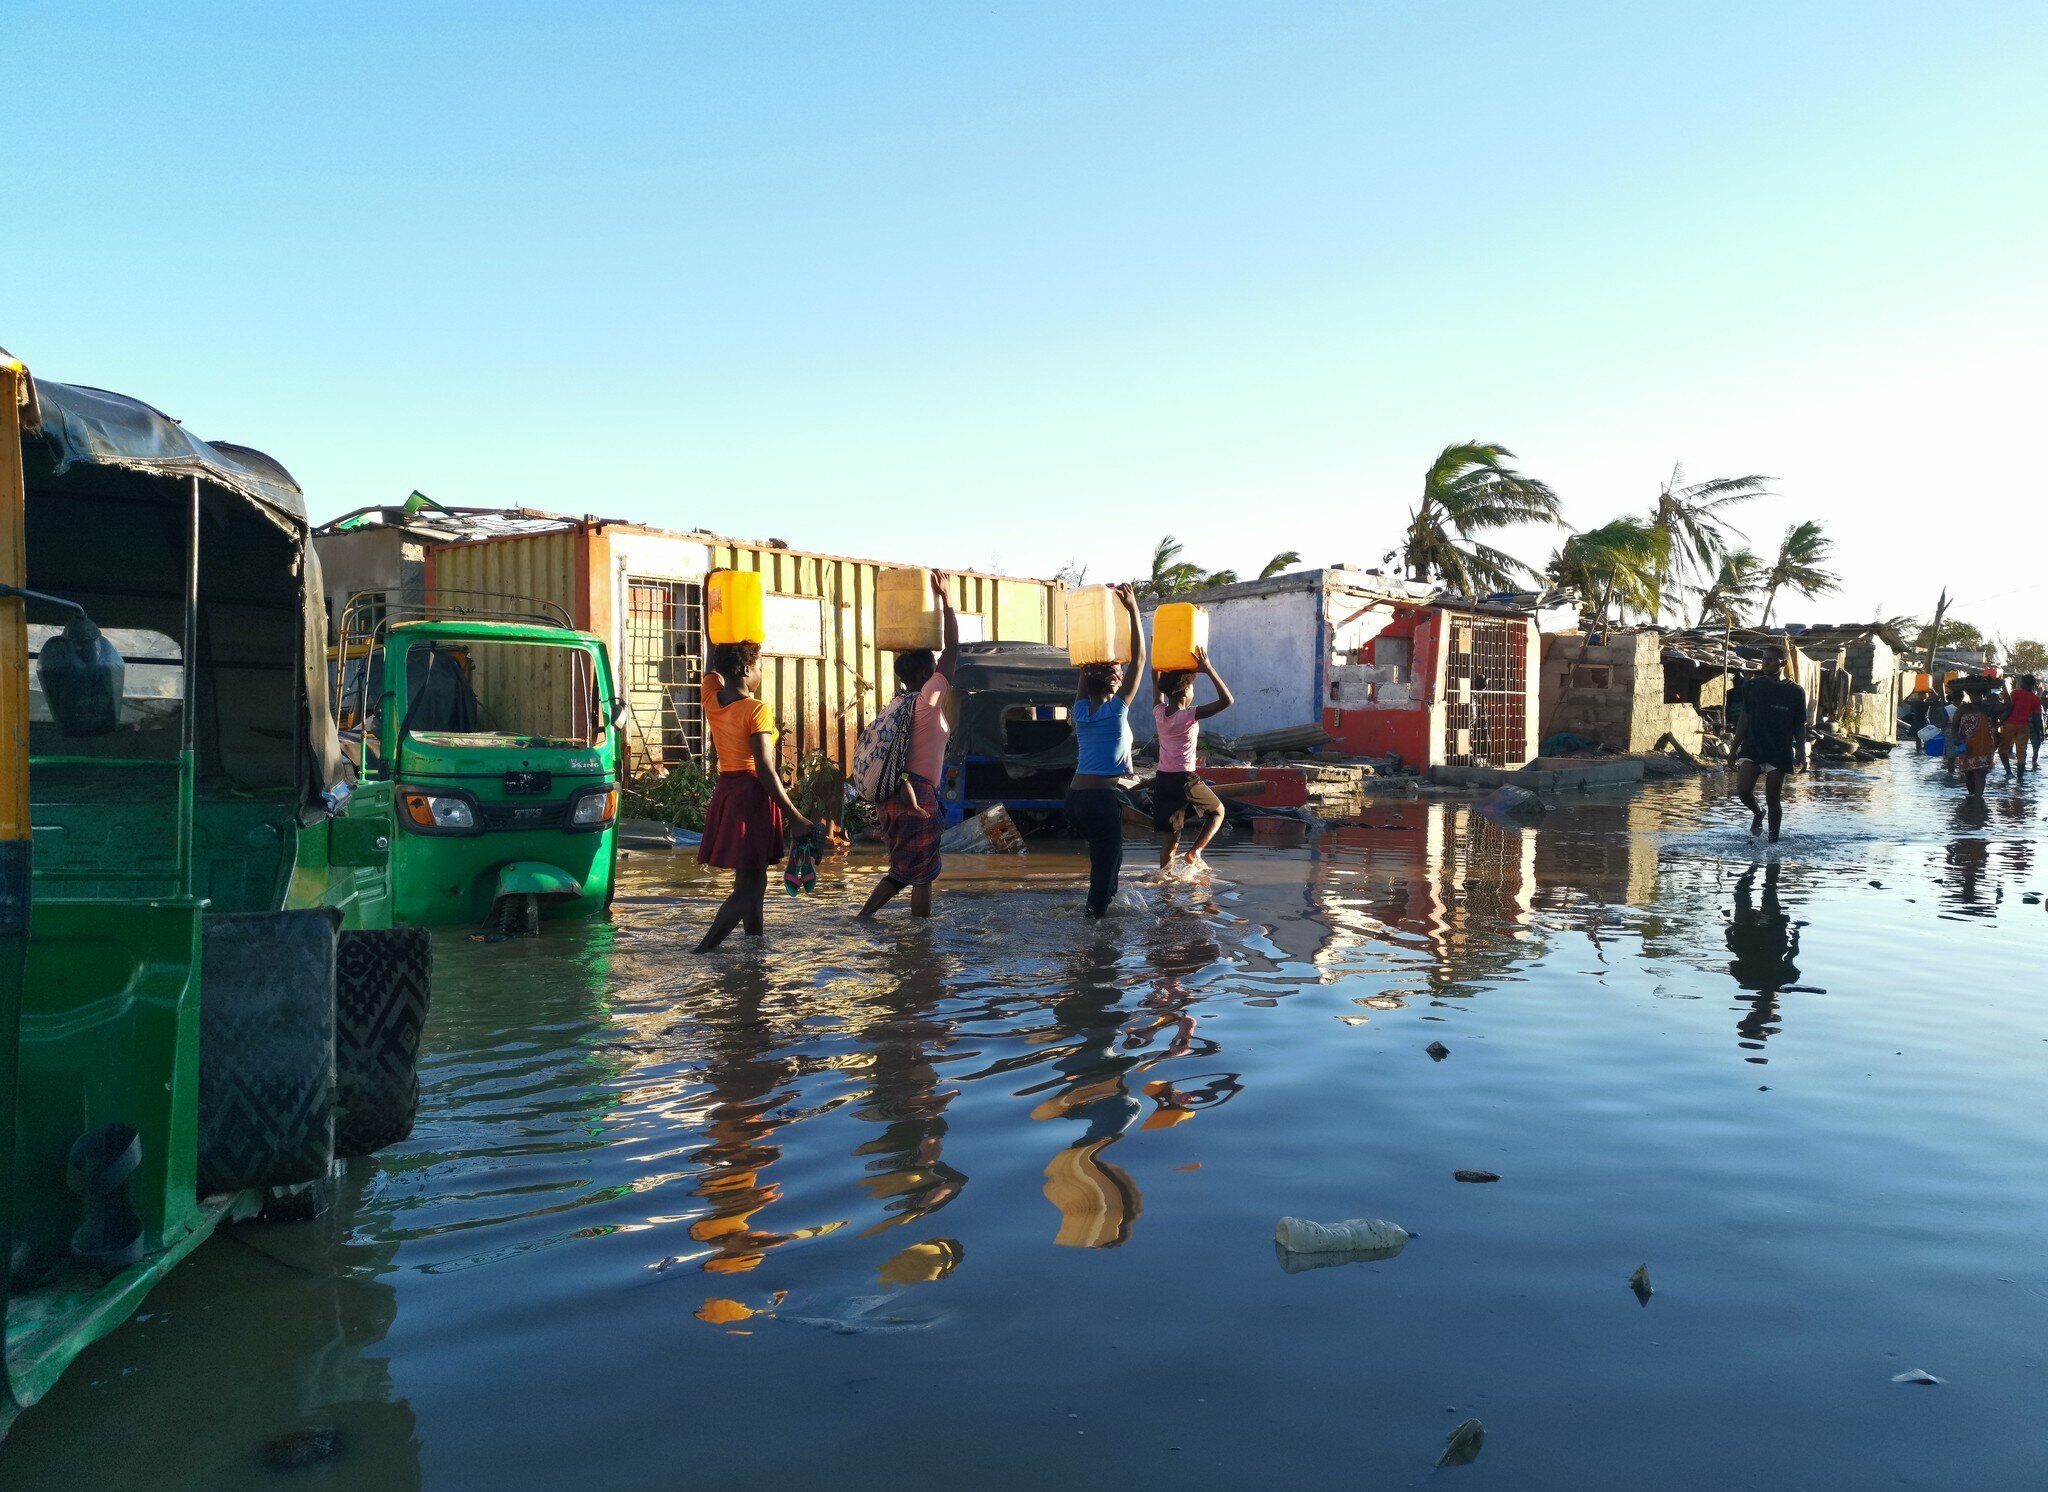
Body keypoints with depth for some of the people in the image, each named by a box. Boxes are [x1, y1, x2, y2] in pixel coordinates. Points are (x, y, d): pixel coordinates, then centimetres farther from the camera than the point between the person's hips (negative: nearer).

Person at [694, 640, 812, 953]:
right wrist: (795, 816, -16)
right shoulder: (757, 709, -16)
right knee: (747, 889, -4)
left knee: (754, 880, 19)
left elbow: (714, 663, 23)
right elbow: (765, 771, -19)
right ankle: (702, 953, -10)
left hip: (725, 793, 8)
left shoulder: (712, 699, 2)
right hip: (752, 796, -8)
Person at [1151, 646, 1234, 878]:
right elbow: (1227, 700, -19)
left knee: (1168, 841, 8)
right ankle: (1195, 852, 4)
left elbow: (1158, 685, 21)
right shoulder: (1191, 715, -15)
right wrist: (1208, 669, -18)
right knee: (1217, 811, 20)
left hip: (1162, 781, 5)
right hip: (1185, 780, -5)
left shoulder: (1158, 712, 0)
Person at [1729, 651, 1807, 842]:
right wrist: (1735, 748, 8)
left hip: (1779, 752, -1)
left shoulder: (1795, 692, 1)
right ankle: (1757, 814, 18)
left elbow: (1800, 725, 5)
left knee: (1773, 799, 1)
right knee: (1743, 791, -14)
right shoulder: (1751, 687, 5)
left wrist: (1801, 754, -1)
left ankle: (1773, 840, 15)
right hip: (1752, 747, 2)